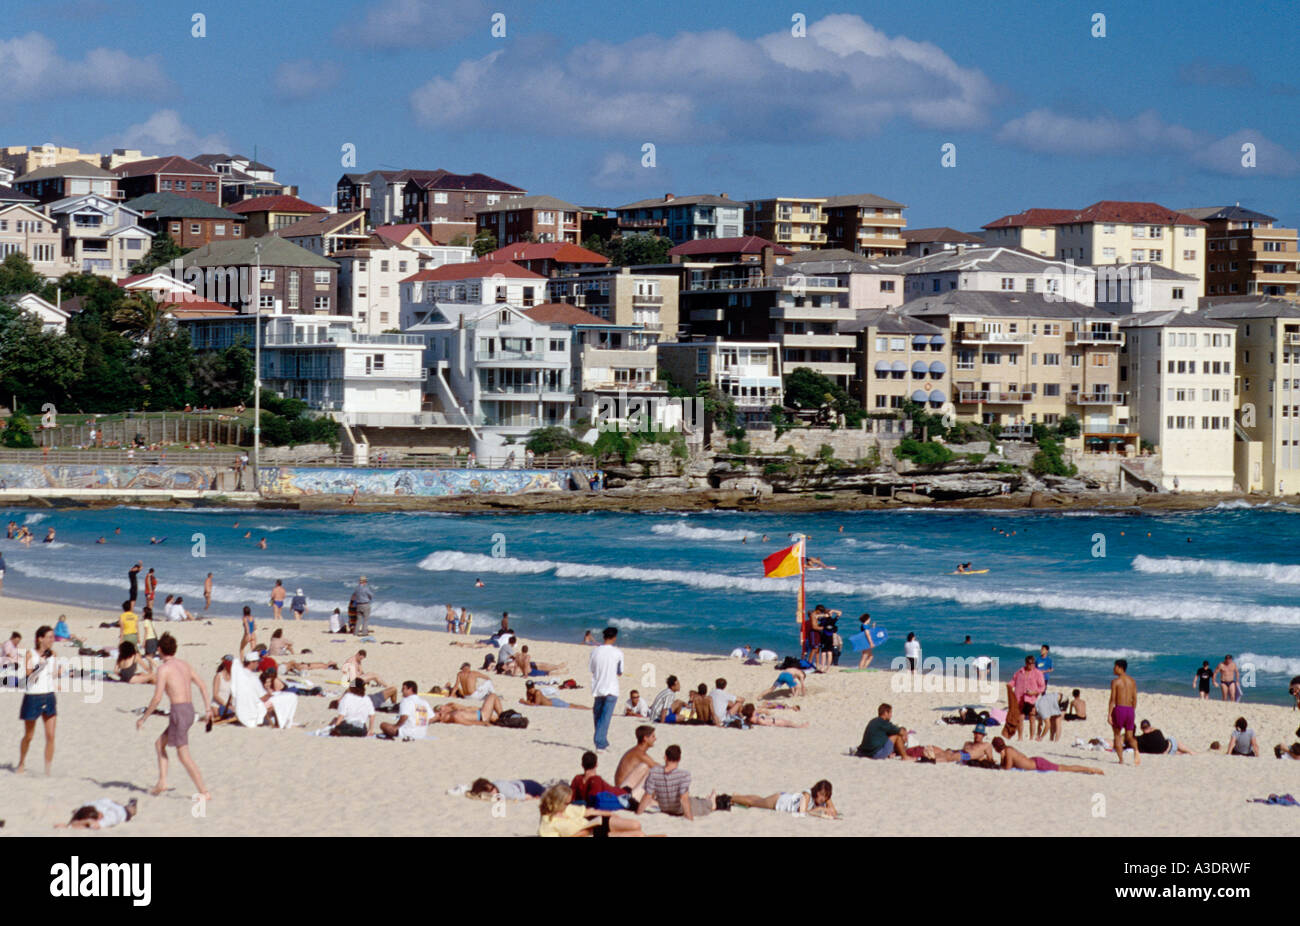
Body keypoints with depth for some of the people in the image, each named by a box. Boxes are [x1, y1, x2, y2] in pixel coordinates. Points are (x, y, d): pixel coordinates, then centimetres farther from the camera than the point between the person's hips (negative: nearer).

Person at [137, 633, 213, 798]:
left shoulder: (164, 669, -10)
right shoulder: (185, 665, 13)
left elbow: (157, 698, -13)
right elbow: (202, 685, 15)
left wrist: (144, 718, -4)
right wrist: (208, 708, 20)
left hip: (178, 711, -8)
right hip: (190, 709, 8)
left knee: (183, 754, -3)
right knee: (159, 744, 21)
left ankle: (204, 792, -6)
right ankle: (162, 782, 17)